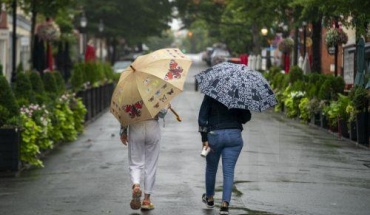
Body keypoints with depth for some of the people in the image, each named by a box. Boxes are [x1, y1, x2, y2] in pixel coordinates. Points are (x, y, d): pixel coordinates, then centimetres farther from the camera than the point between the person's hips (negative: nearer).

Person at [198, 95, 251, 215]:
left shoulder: (210, 96, -1)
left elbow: (202, 118, -7)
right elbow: (247, 116, 3)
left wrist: (204, 139, -5)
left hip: (214, 135, 0)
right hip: (234, 135, 0)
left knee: (211, 168, 19)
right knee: (229, 171, 0)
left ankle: (210, 199, 36)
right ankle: (225, 204, -13)